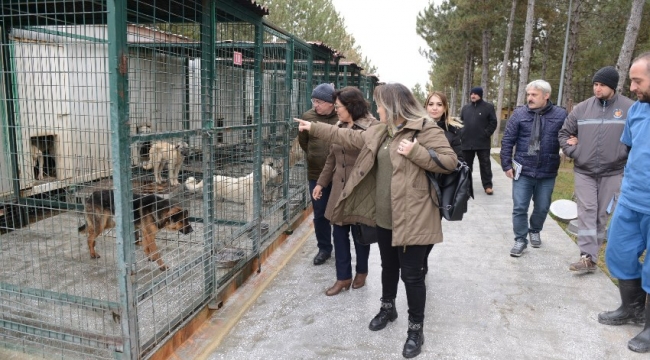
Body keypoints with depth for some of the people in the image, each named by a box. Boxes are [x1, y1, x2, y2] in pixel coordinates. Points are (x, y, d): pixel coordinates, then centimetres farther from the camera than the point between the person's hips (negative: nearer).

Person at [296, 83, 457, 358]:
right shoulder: (379, 131, 10)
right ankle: (388, 307, 45)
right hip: (384, 216, 8)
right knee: (388, 266, 23)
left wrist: (415, 153, -25)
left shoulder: (426, 129, -13)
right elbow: (350, 138, 19)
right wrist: (314, 128, 21)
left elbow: (449, 161, -16)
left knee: (411, 274, 2)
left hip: (411, 218, -7)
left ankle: (416, 328, 20)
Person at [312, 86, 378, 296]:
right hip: (339, 189, 6)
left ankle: (361, 271, 33)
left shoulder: (372, 127, -13)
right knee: (339, 233, 8)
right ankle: (343, 277, 21)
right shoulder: (339, 127, 9)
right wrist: (321, 183, 14)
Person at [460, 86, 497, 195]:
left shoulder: (488, 107, -1)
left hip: (482, 142, -4)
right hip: (466, 142, 4)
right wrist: (462, 135, 6)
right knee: (466, 164, 12)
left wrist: (486, 134, -11)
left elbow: (493, 123, -3)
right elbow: (461, 122, 18)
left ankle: (487, 186, 9)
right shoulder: (465, 108, 12)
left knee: (485, 164, 3)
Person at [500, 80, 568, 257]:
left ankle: (535, 231, 41)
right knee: (519, 207, 1)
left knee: (542, 208, 15)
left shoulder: (560, 114, -4)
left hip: (547, 173, 1)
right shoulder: (519, 113, -5)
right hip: (523, 171, -1)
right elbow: (507, 141, -2)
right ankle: (520, 239, 17)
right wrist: (507, 165, -3)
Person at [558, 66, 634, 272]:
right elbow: (564, 133, 10)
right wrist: (573, 152, -2)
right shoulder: (582, 108, 1)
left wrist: (622, 155, -8)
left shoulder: (629, 108, -5)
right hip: (584, 171, 1)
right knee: (586, 212, -4)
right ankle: (588, 257, -2)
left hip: (613, 172, -1)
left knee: (603, 214, 8)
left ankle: (592, 252, 21)